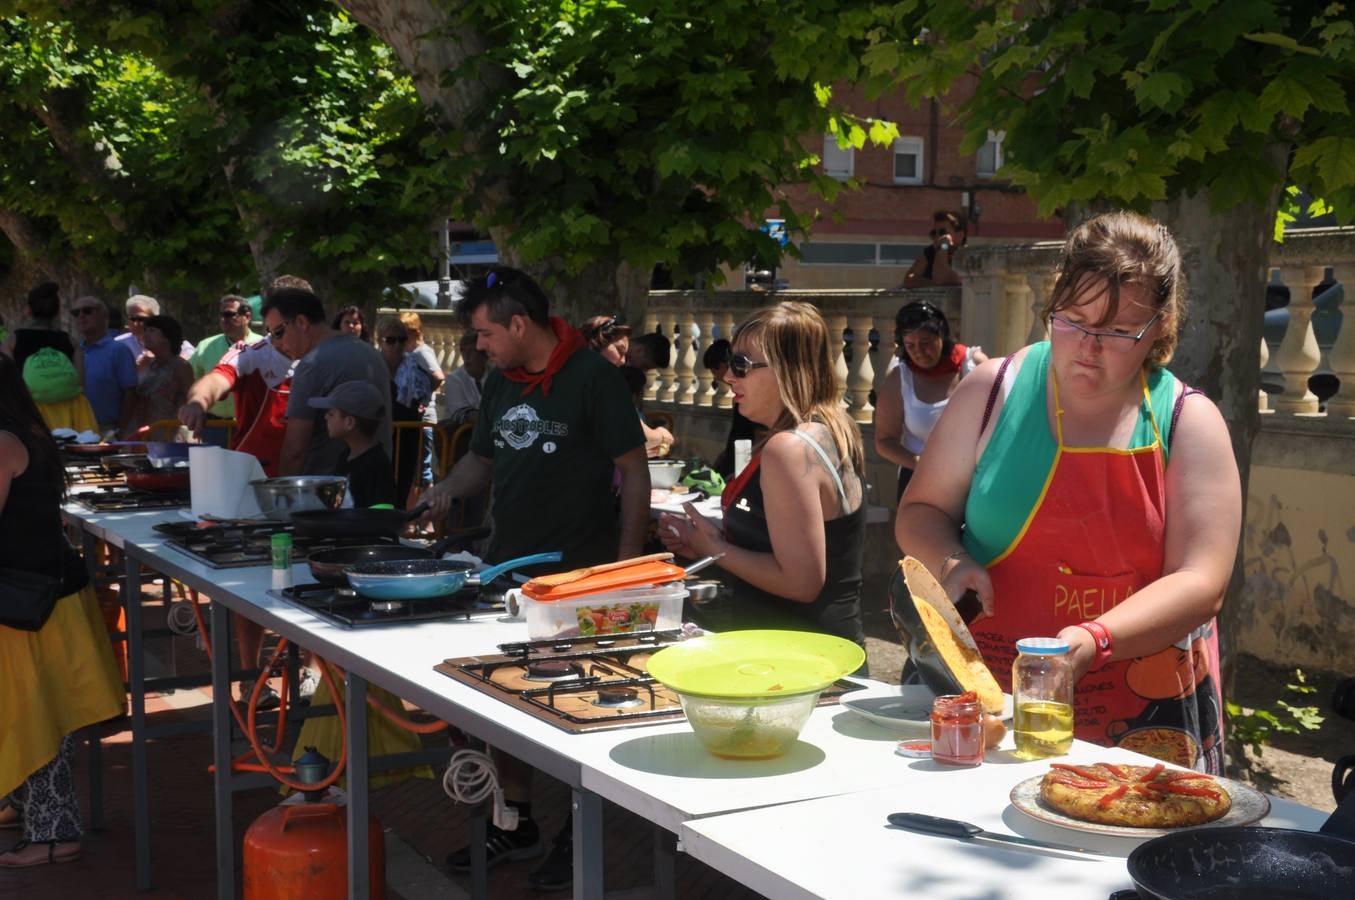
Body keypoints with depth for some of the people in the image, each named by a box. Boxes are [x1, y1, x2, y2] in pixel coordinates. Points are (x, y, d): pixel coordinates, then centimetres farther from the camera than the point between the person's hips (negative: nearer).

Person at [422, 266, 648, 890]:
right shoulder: (500, 382, 9)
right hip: (507, 561, 7)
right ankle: (515, 825, 28)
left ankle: (579, 837, 19)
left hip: (579, 572, -7)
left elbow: (634, 471, -10)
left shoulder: (593, 378, -11)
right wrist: (449, 489, -1)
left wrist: (625, 563, -15)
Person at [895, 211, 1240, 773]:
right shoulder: (993, 391, 2)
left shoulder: (1189, 422, 0)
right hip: (992, 692, 1)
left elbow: (1200, 584, -9)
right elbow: (920, 513, 11)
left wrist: (1091, 641, -24)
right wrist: (950, 562, -11)